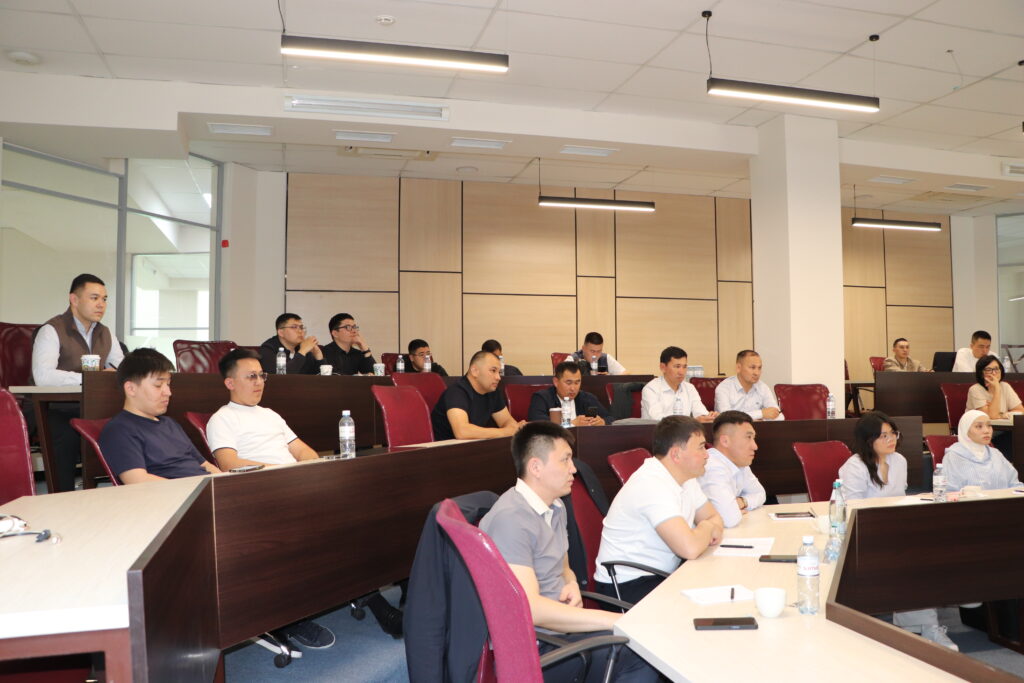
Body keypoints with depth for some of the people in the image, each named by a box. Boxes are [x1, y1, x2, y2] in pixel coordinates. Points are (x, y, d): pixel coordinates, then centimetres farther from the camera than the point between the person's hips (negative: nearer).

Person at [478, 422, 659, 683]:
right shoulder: (510, 519, -20)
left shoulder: (555, 507, 9)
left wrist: (572, 585, -2)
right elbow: (529, 608, -26)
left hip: (562, 622, 9)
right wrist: (616, 620, -23)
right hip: (536, 647, -8)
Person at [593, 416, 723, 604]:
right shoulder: (653, 485, -25)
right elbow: (690, 548, -32)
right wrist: (707, 527, -11)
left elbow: (714, 517, 17)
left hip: (663, 575, 9)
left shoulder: (687, 478, 6)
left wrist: (714, 528, -7)